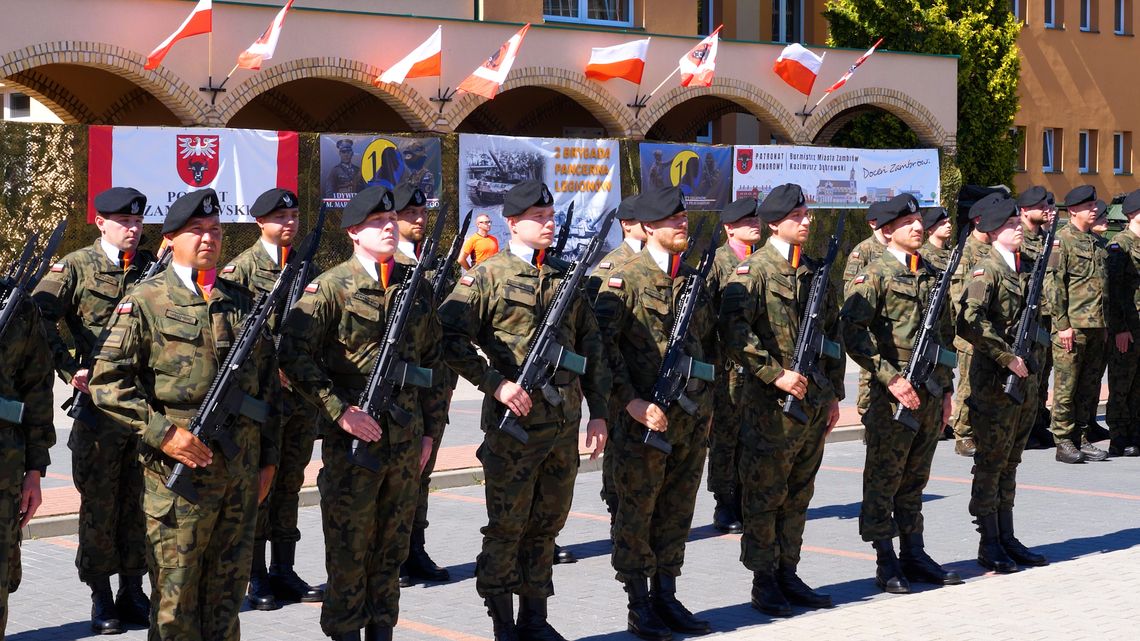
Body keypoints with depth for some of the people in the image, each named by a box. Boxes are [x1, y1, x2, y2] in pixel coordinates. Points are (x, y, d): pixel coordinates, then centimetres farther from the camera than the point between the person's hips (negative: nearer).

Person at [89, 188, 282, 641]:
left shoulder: (242, 302, 13)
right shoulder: (145, 302, -3)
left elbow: (268, 382, 17)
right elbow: (107, 380, -9)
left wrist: (268, 458, 13)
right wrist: (163, 433, -16)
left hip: (243, 469, 5)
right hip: (179, 469, -5)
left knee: (229, 583, 11)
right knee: (175, 590, 1)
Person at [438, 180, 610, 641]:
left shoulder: (568, 277, 12)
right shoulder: (488, 276, -5)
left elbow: (592, 348, 15)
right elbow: (450, 338, -11)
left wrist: (598, 412, 10)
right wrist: (496, 383, -17)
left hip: (564, 423, 5)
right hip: (514, 419, -5)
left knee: (547, 524, 12)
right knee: (507, 526, 1)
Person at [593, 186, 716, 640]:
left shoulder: (693, 278, 12)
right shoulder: (626, 278, -8)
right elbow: (600, 343, -15)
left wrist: (704, 398, 15)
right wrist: (631, 402, -19)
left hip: (692, 416, 6)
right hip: (645, 416, -6)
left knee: (677, 511, 12)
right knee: (637, 512, 2)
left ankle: (666, 598, 21)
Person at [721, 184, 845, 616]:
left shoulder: (815, 272, 13)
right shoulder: (753, 271, -9)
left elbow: (833, 333, 19)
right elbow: (734, 333, -19)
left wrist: (833, 393, 15)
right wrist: (777, 374, -21)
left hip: (814, 402, 7)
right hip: (771, 404, -7)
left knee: (798, 495, 13)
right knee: (765, 495, 1)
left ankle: (788, 574, 22)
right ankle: (764, 581, 8)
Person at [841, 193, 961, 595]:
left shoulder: (932, 275, 13)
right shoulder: (875, 275, -8)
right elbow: (852, 332, -18)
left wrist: (945, 388, 17)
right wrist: (891, 378, -21)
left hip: (930, 396, 6)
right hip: (892, 397, -6)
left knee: (915, 480, 14)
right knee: (884, 480, 1)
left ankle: (914, 555, 21)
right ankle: (886, 563, 7)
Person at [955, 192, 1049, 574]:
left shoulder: (1025, 269, 13)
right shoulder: (987, 271, -12)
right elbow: (970, 324, -24)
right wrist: (1007, 357, -23)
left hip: (1024, 378, 8)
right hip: (994, 383, -8)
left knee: (1010, 463, 13)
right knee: (991, 463, -1)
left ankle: (1007, 539, 20)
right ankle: (989, 546, 5)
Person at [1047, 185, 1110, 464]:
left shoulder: (1098, 242, 17)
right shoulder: (1061, 240, -5)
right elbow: (1054, 284, -10)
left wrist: (1108, 324, 18)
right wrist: (1062, 324, -15)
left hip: (1097, 326, 7)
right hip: (1073, 326, -7)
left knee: (1089, 388, 10)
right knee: (1066, 388, -2)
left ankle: (1080, 440, 17)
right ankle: (1064, 443, 3)